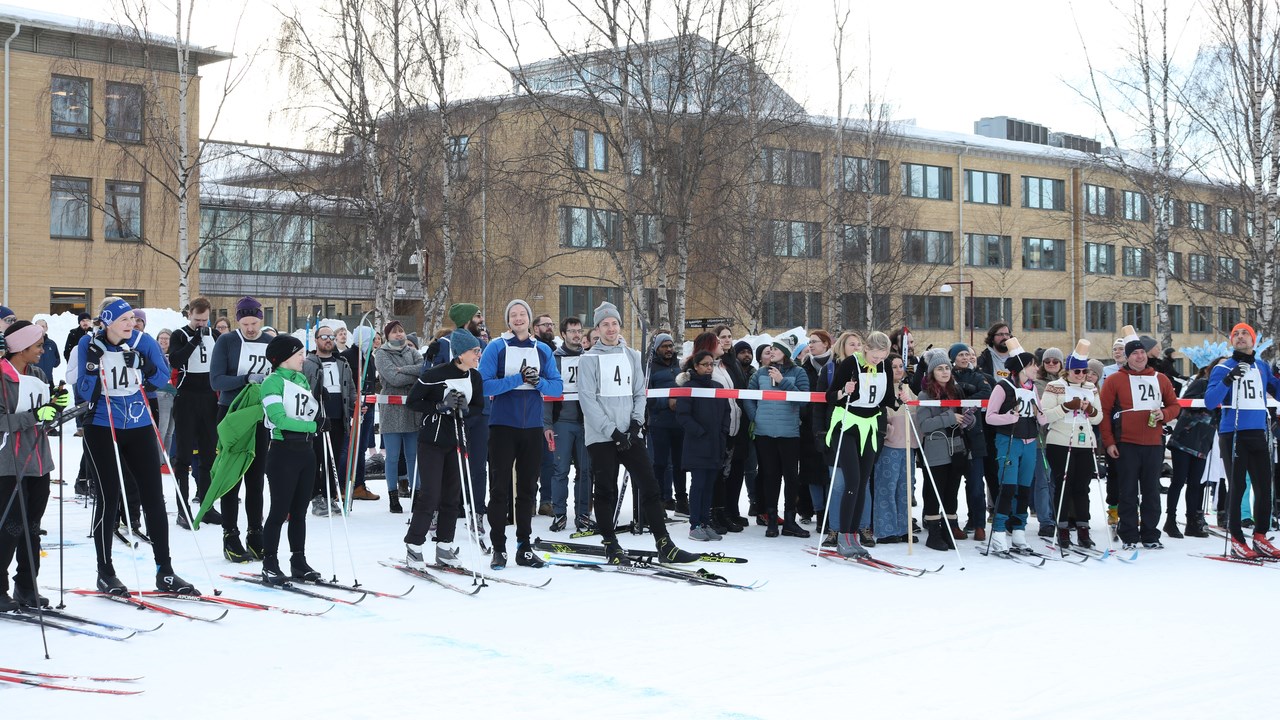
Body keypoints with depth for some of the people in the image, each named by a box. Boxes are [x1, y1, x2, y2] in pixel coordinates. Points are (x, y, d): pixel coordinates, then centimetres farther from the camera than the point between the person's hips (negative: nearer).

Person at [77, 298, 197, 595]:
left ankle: (165, 572, 9)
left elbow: (165, 380, -4)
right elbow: (85, 392, -9)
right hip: (102, 429, -2)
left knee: (154, 498, 2)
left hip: (140, 428, 3)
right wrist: (93, 365, -24)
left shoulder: (143, 341, -3)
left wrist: (144, 365, -20)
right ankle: (105, 572, 16)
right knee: (109, 498, 2)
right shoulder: (89, 345, -7)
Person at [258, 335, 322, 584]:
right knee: (280, 510, -3)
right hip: (283, 453, -7)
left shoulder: (302, 379, 14)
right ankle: (270, 565, 6)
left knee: (300, 511, 12)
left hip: (305, 451, 7)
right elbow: (279, 419, -19)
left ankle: (298, 561, 19)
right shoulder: (273, 381, -10)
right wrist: (313, 426, -16)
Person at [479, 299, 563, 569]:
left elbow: (558, 387, 5)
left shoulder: (543, 350, 8)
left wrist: (539, 382, -15)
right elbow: (485, 385, -12)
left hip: (533, 427, 3)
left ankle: (524, 547, 16)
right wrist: (519, 379, -20)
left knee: (527, 487, 8)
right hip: (503, 425, -3)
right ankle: (498, 548, 5)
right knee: (500, 486, -1)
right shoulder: (496, 347, -2)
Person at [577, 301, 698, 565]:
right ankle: (611, 546, 11)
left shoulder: (631, 356, 13)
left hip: (630, 435, 4)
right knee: (606, 492, 1)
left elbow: (639, 393, 13)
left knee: (649, 486, -1)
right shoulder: (589, 360, -2)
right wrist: (613, 431, -15)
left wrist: (635, 423, -3)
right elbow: (588, 400, -9)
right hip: (601, 437, -4)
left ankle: (664, 545, 2)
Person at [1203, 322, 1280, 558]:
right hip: (1233, 434, -4)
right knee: (1237, 487, -1)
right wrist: (1228, 380, -23)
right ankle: (1237, 540, 4)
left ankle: (1260, 537, 15)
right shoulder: (1223, 368, 1)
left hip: (1259, 433, 4)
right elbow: (1210, 402, -9)